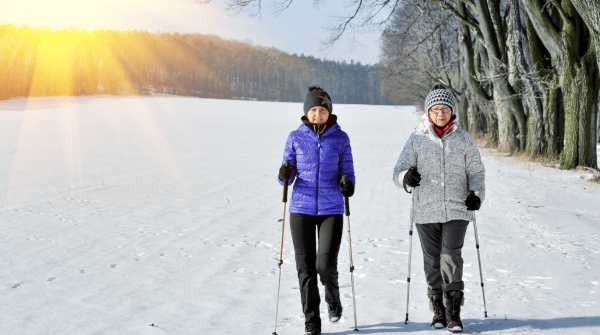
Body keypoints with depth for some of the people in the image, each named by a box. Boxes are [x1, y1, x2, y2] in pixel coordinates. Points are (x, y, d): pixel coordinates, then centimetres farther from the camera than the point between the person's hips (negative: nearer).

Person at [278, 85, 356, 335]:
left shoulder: (340, 138, 3)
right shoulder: (295, 138, 4)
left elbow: (347, 172, 6)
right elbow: (287, 176, 6)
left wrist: (348, 186, -16)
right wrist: (285, 176, -17)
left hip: (331, 209, -1)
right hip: (301, 209, 1)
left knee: (326, 265, -10)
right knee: (305, 267, 2)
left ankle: (333, 298, 24)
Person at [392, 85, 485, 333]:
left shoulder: (463, 139, 7)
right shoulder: (417, 139, 6)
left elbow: (476, 172, 13)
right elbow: (399, 170, 5)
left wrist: (476, 194, -6)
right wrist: (406, 177, -19)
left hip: (456, 210, -1)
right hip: (426, 211, 1)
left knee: (451, 257, -13)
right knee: (432, 261, 4)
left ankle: (454, 312, -8)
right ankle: (438, 310, 18)